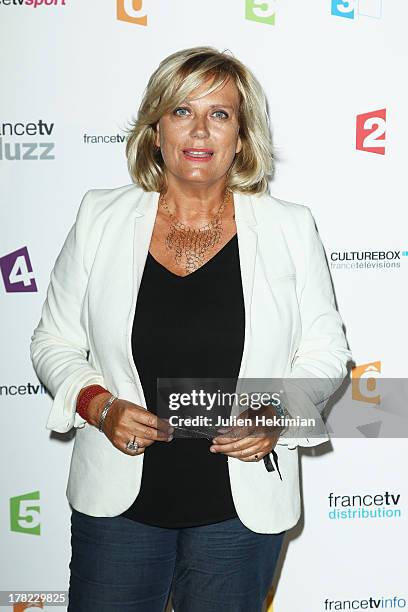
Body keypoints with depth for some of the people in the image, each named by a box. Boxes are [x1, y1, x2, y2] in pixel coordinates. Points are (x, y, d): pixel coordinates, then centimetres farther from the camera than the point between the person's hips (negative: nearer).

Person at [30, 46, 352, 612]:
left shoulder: (290, 229, -1)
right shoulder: (100, 219, 0)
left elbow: (324, 351, 4)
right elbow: (55, 342, 6)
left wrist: (278, 415, -14)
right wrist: (98, 405, -12)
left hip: (241, 510, 0)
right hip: (119, 502, 1)